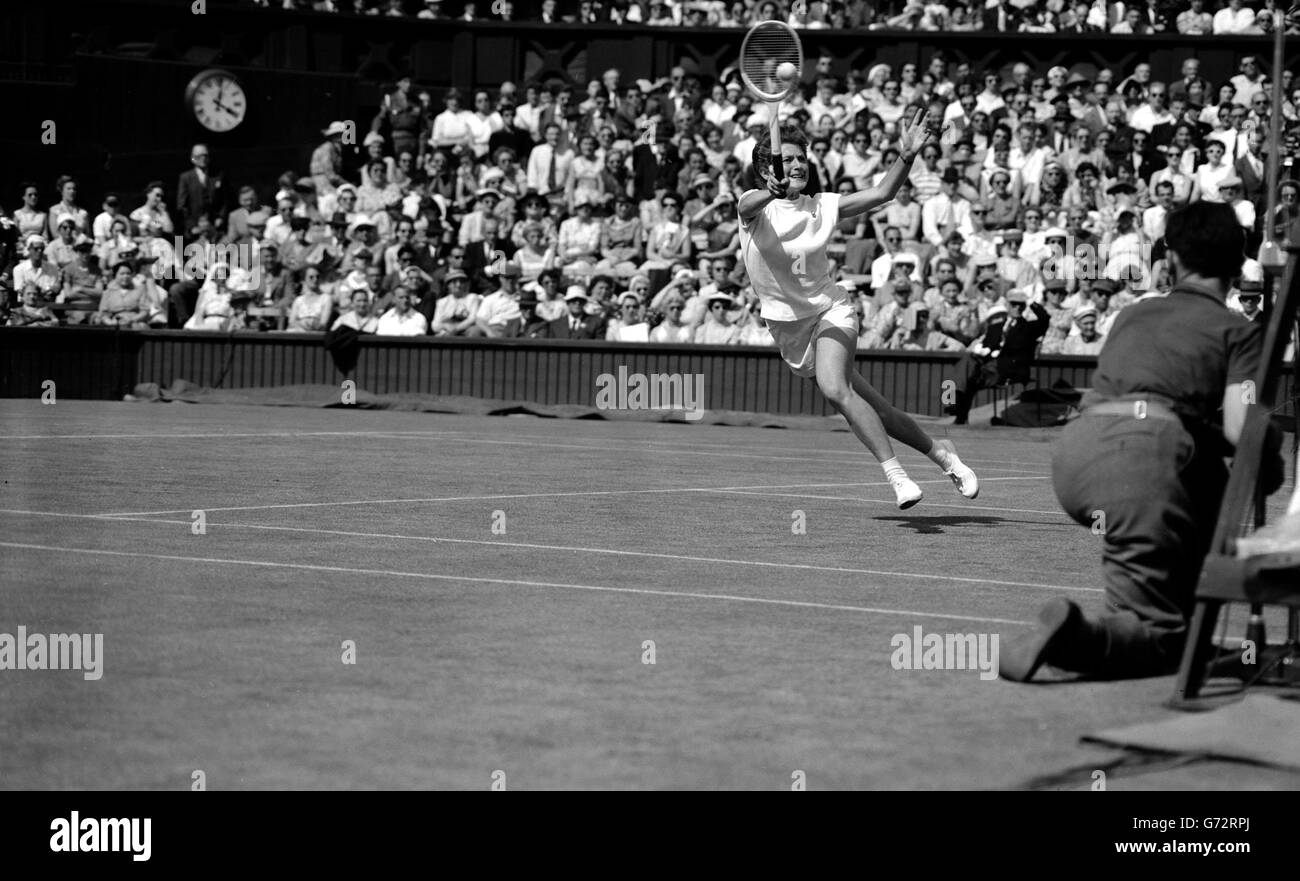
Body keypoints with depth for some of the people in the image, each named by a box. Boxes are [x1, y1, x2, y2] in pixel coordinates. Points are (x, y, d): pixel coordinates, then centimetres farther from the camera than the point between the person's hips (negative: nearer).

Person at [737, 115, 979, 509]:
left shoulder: (821, 206, 0)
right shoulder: (757, 207, -7)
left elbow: (880, 194, -1)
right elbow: (747, 206, -32)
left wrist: (906, 158, -18)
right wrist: (771, 192, -55)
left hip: (829, 311, -1)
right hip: (787, 325, 1)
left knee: (835, 389, -29)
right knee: (868, 406, 6)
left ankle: (895, 472, -27)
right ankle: (938, 452, 21)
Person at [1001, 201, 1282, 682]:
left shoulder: (1133, 314, 29)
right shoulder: (1239, 331, 13)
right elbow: (1240, 431, -1)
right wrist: (1269, 460, 21)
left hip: (1074, 450, 6)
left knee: (1209, 482, 35)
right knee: (1161, 639, -1)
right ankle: (1072, 635, -30)